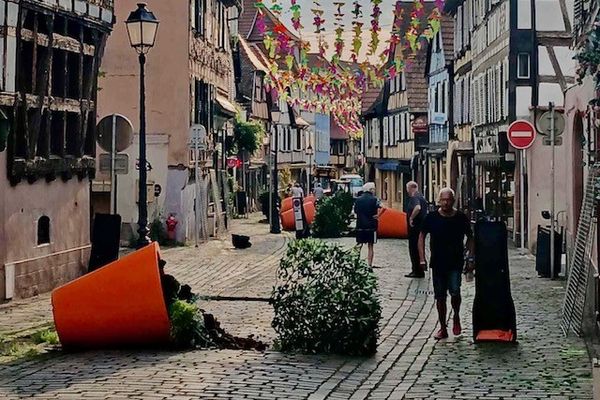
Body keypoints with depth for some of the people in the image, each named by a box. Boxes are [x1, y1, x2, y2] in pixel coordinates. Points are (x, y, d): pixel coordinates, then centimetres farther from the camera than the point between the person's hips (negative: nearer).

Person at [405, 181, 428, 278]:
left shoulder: (414, 198, -17)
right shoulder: (421, 197, 15)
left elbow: (417, 208, -37)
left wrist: (411, 218, -27)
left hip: (415, 227, -10)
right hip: (421, 226, 10)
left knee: (414, 249, -5)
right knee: (418, 248, 16)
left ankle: (418, 271, -3)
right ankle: (417, 270, 23)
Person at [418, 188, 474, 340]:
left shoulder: (461, 218, -1)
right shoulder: (432, 218, -1)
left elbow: (470, 238, 9)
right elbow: (422, 237, 7)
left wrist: (470, 259, 2)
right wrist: (422, 259, -1)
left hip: (456, 263, -2)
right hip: (437, 263, 2)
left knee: (455, 292, -18)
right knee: (440, 296, 7)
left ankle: (456, 317, 11)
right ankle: (443, 328, 20)